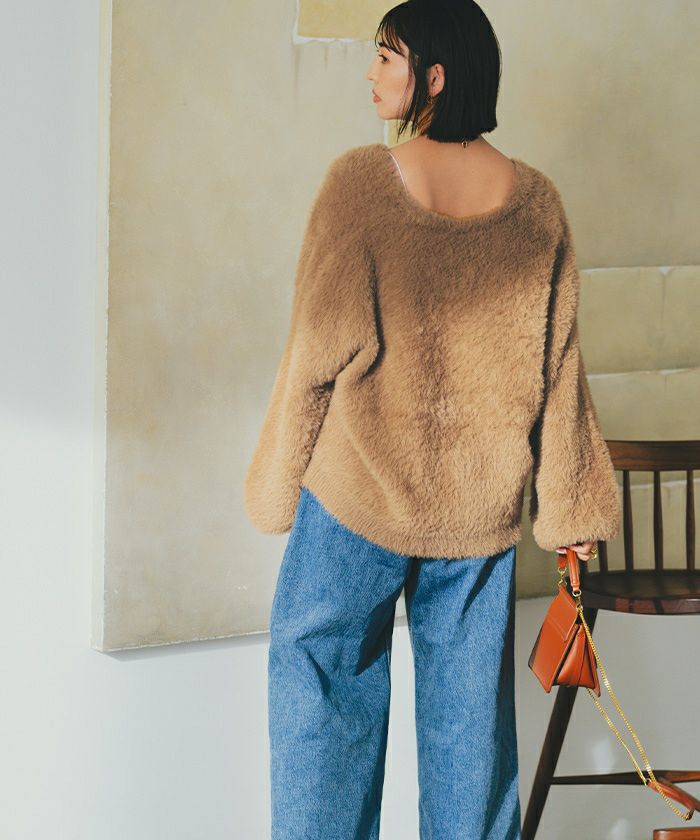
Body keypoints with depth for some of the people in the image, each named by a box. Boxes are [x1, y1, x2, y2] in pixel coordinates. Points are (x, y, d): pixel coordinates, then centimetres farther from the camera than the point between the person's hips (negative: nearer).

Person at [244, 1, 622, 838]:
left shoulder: (361, 179, -15)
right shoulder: (533, 198, -4)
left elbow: (321, 347, -12)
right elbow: (556, 364, 2)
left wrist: (277, 484, 0)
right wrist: (571, 507, 12)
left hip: (359, 493, -3)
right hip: (482, 500, 4)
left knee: (325, 682, 9)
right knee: (469, 702, 14)